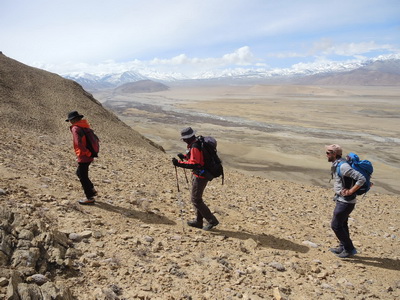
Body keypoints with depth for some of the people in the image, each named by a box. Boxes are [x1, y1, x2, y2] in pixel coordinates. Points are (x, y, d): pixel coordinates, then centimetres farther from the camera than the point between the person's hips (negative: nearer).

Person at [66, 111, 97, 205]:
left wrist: (88, 153, -20)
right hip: (88, 156, 9)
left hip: (83, 157, -9)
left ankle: (90, 198, 8)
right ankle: (92, 190, 25)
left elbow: (79, 143, -27)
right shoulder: (84, 126, 12)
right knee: (79, 173, 24)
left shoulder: (75, 128, -15)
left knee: (83, 177, 1)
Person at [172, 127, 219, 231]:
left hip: (200, 176, -10)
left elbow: (194, 164, -29)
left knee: (195, 199, -2)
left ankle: (212, 220, 3)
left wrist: (179, 163, -27)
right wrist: (185, 156, 15)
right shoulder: (199, 142, 8)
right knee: (196, 198, 18)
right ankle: (198, 221, 28)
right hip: (200, 174, 10)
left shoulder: (194, 147, -23)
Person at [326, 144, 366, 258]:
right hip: (341, 200, 10)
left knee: (335, 225, -2)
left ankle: (349, 249, 11)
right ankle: (343, 247, 34)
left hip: (345, 202, -10)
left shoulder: (343, 166, -24)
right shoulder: (337, 165, 7)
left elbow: (361, 178, -29)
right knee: (342, 224, 20)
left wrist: (350, 191, -23)